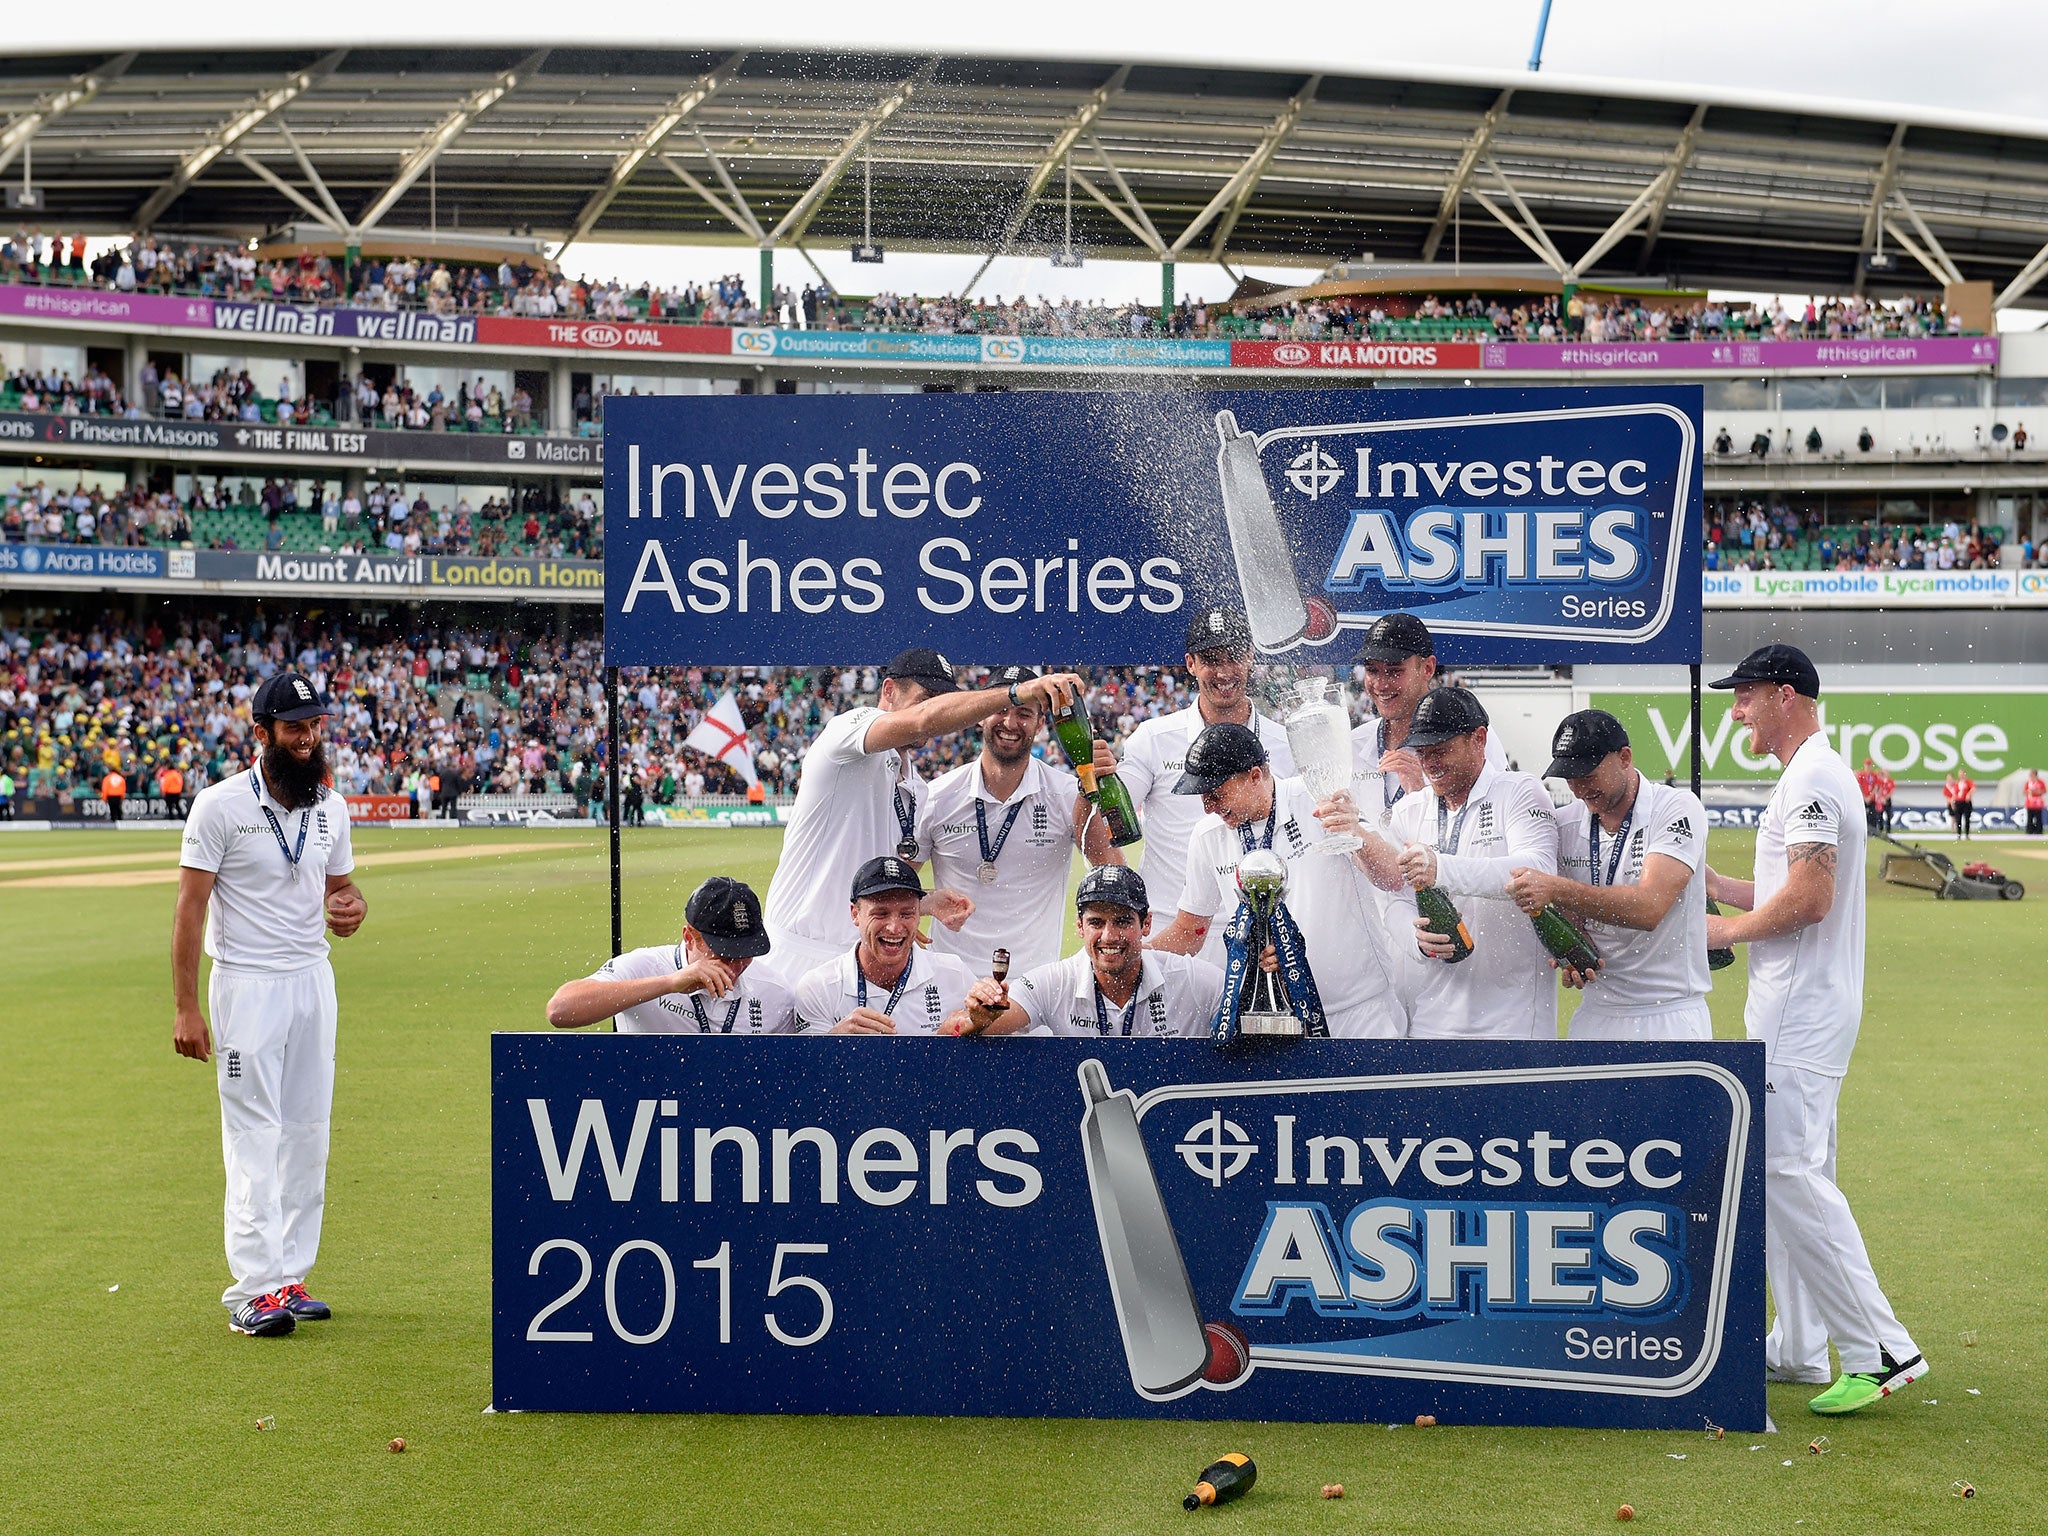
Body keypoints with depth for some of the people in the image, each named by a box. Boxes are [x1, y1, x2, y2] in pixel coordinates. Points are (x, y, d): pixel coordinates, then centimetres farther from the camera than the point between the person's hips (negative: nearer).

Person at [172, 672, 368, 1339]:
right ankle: (255, 1289, -8)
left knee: (307, 1135, 8)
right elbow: (189, 909, -10)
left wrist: (353, 906, -8)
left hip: (314, 979, 6)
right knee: (254, 1138, -8)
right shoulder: (220, 805, -10)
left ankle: (290, 1277, 17)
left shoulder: (329, 806, 7)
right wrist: (186, 1008, -16)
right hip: (247, 985, -6)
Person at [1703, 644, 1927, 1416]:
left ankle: (1880, 1350, -11)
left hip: (1804, 1010, -11)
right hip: (1792, 1007, 11)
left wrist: (1726, 930, -11)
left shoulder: (1812, 778, -15)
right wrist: (1706, 879, 14)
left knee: (1791, 1171, -13)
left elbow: (1810, 897, -23)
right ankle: (1797, 1350, 19)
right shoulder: (1809, 777, 19)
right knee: (1783, 1172, 13)